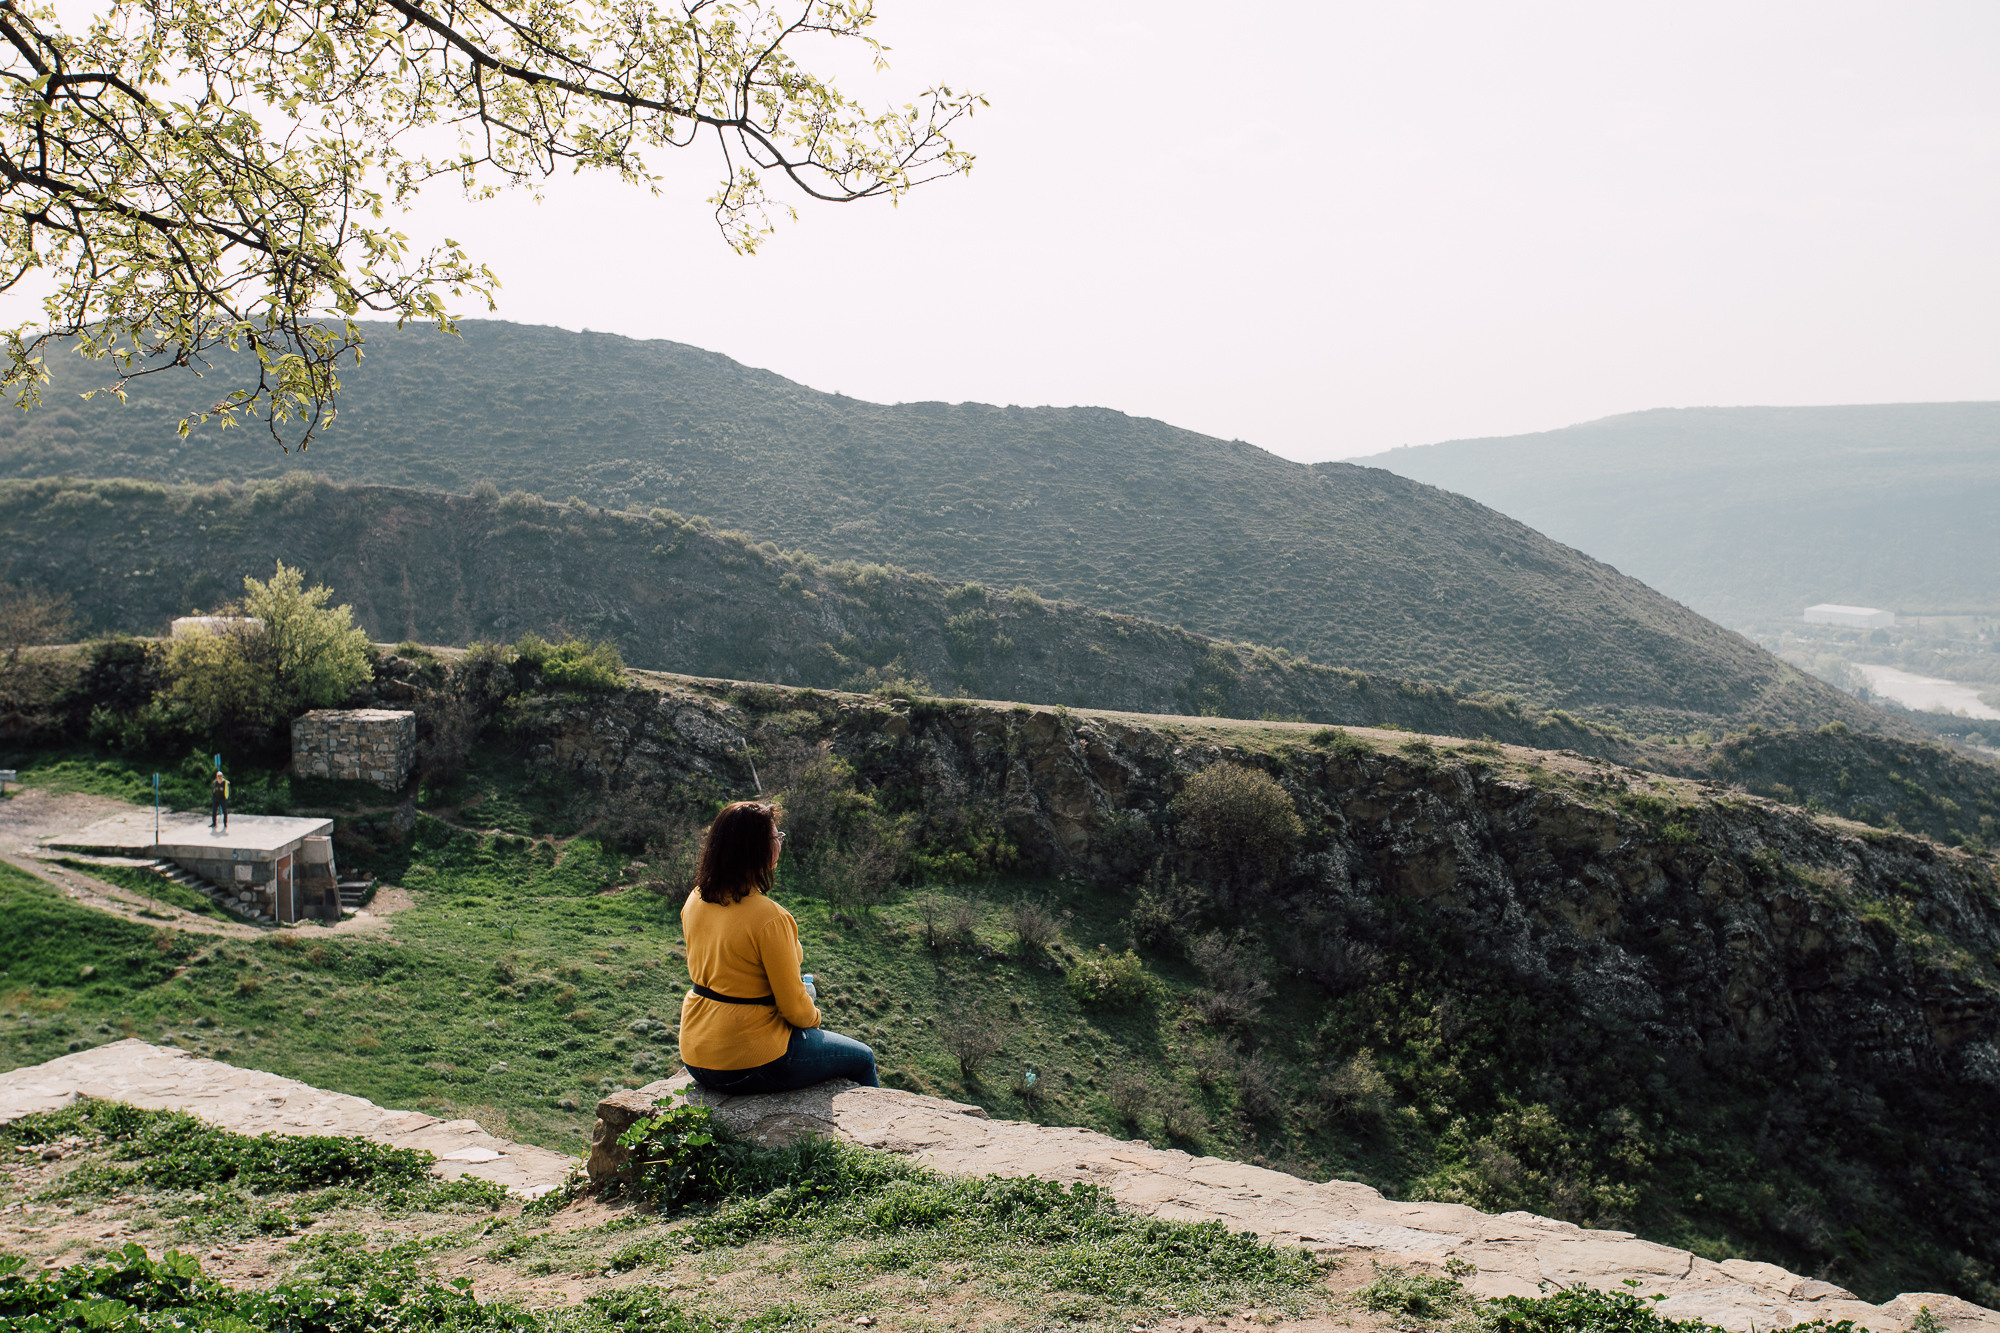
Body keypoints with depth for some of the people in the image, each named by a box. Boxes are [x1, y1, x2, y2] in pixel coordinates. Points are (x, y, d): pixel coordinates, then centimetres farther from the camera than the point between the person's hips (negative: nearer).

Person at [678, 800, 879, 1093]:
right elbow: (794, 1007, -17)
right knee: (862, 1059, 14)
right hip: (750, 1065, -8)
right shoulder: (770, 918, -25)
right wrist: (814, 1017, 6)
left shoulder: (695, 902, -2)